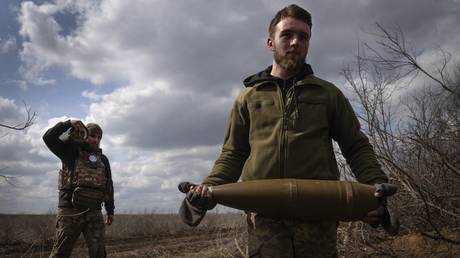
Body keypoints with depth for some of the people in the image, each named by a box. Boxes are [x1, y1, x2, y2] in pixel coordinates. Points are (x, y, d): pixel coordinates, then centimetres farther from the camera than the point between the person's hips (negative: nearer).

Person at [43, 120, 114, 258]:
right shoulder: (72, 152, 6)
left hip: (94, 213, 3)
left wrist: (110, 210, 18)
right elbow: (48, 137, -5)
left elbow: (108, 186, 19)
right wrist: (68, 124, -11)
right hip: (70, 210, -3)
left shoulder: (103, 160, 16)